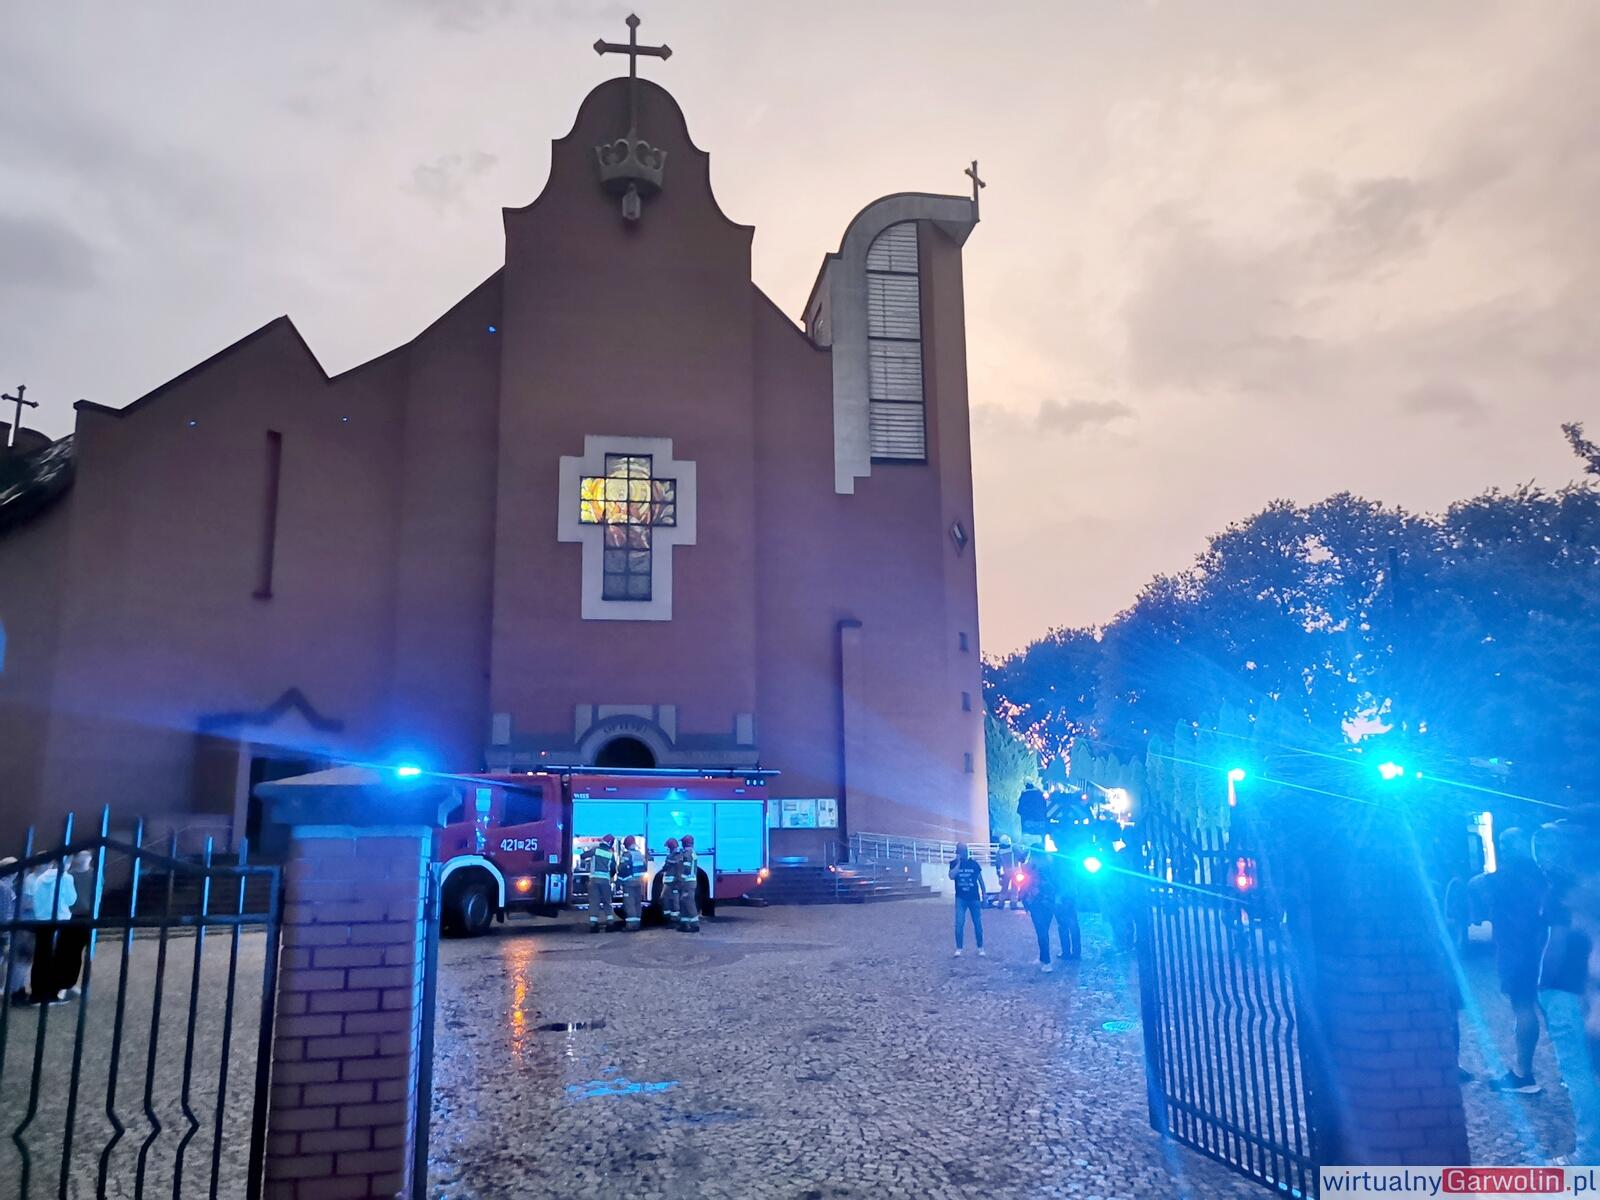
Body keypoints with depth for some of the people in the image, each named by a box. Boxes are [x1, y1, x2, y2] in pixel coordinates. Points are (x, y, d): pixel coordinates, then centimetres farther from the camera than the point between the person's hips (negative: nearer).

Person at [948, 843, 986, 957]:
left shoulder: (974, 863, 0)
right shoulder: (954, 863, 0)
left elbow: (981, 880, 6)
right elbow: (952, 876, -19)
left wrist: (984, 896, 5)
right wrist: (959, 863, -17)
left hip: (974, 898, 1)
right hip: (961, 898, -1)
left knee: (978, 924, 5)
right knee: (959, 923, -11)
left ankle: (980, 948, 19)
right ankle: (958, 949, -5)